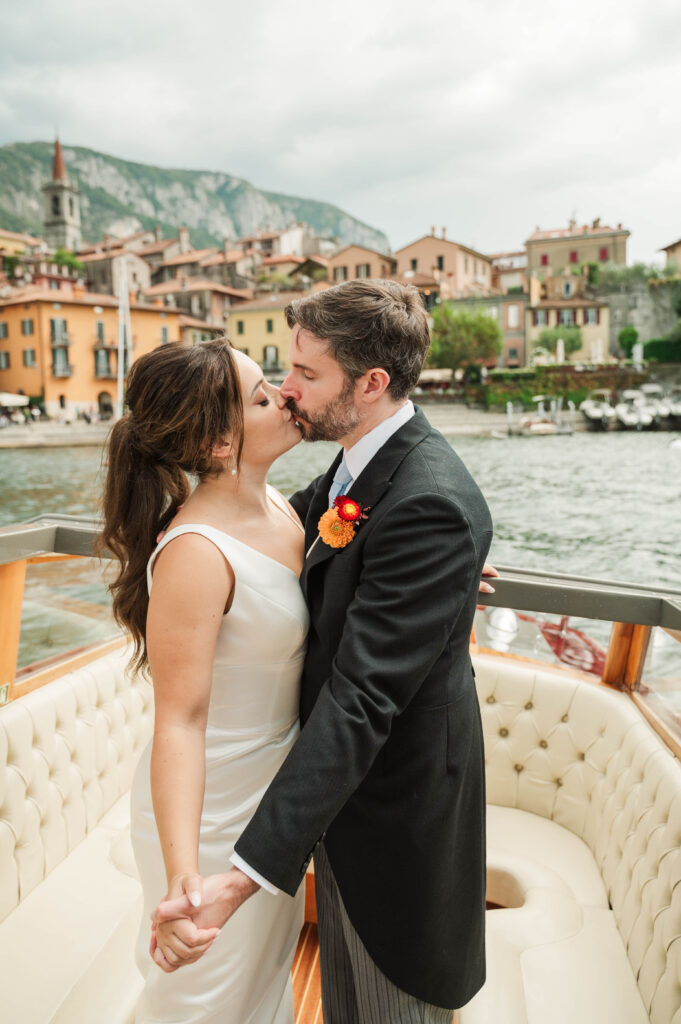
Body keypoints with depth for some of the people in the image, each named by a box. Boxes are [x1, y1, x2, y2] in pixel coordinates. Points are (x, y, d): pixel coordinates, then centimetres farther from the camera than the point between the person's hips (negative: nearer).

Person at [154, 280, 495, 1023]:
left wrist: (243, 875, -37)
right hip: (344, 780, 8)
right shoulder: (355, 463, -3)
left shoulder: (431, 505, -32)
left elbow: (362, 697, -36)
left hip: (396, 799, -8)